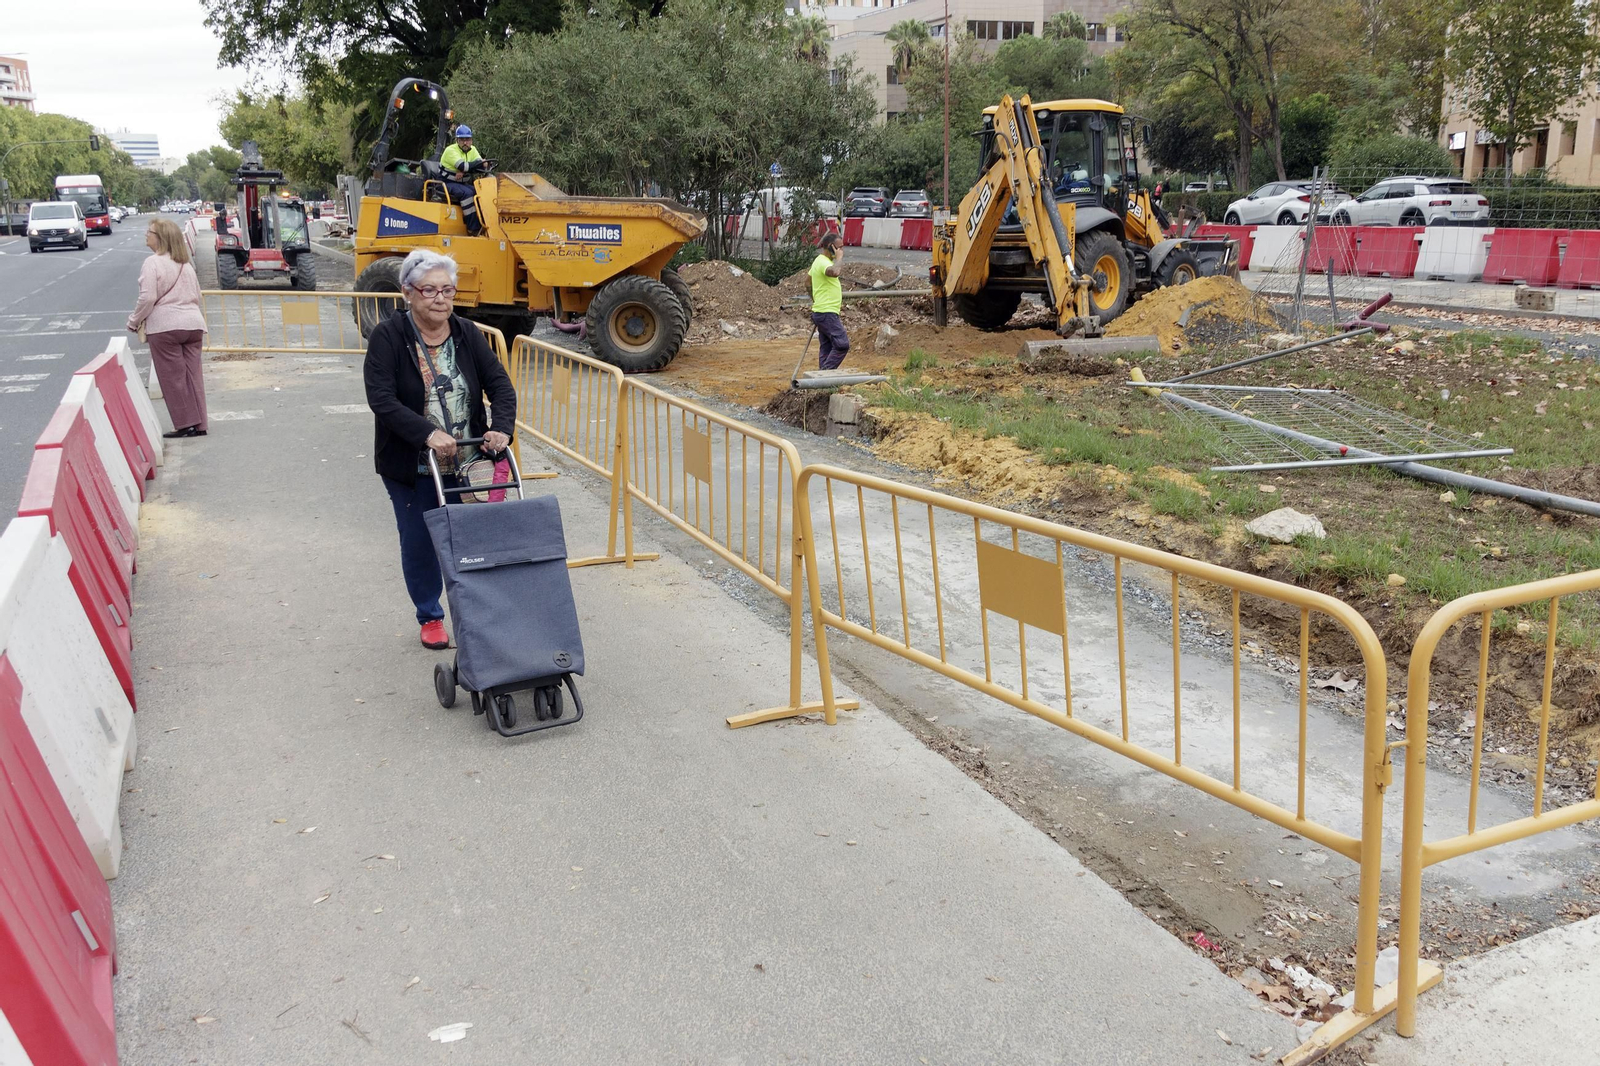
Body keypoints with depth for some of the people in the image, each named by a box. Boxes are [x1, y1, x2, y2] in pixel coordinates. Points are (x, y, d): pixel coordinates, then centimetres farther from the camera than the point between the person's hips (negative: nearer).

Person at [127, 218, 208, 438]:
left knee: (173, 377, 1)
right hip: (194, 324, 7)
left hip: (165, 327, -7)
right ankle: (199, 424, 8)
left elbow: (148, 298, -14)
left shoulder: (153, 263, -9)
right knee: (193, 374, 8)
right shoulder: (186, 263, 15)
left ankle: (185, 424, 1)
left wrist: (134, 321, -2)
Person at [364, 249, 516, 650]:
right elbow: (382, 399, -19)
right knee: (419, 543, 9)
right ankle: (430, 618, 28)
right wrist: (427, 433, -31)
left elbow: (499, 384, -4)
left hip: (465, 464, 2)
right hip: (411, 468, -2)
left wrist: (501, 427, -22)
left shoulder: (467, 334, 0)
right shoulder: (388, 337, -11)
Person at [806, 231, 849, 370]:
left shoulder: (819, 261, 17)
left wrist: (816, 301, 32)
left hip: (823, 313, 11)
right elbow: (834, 272, -39)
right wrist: (838, 258, -22)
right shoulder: (823, 262, -16)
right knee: (842, 344, -13)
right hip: (827, 313, -11)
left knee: (826, 348, 11)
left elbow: (808, 281, 29)